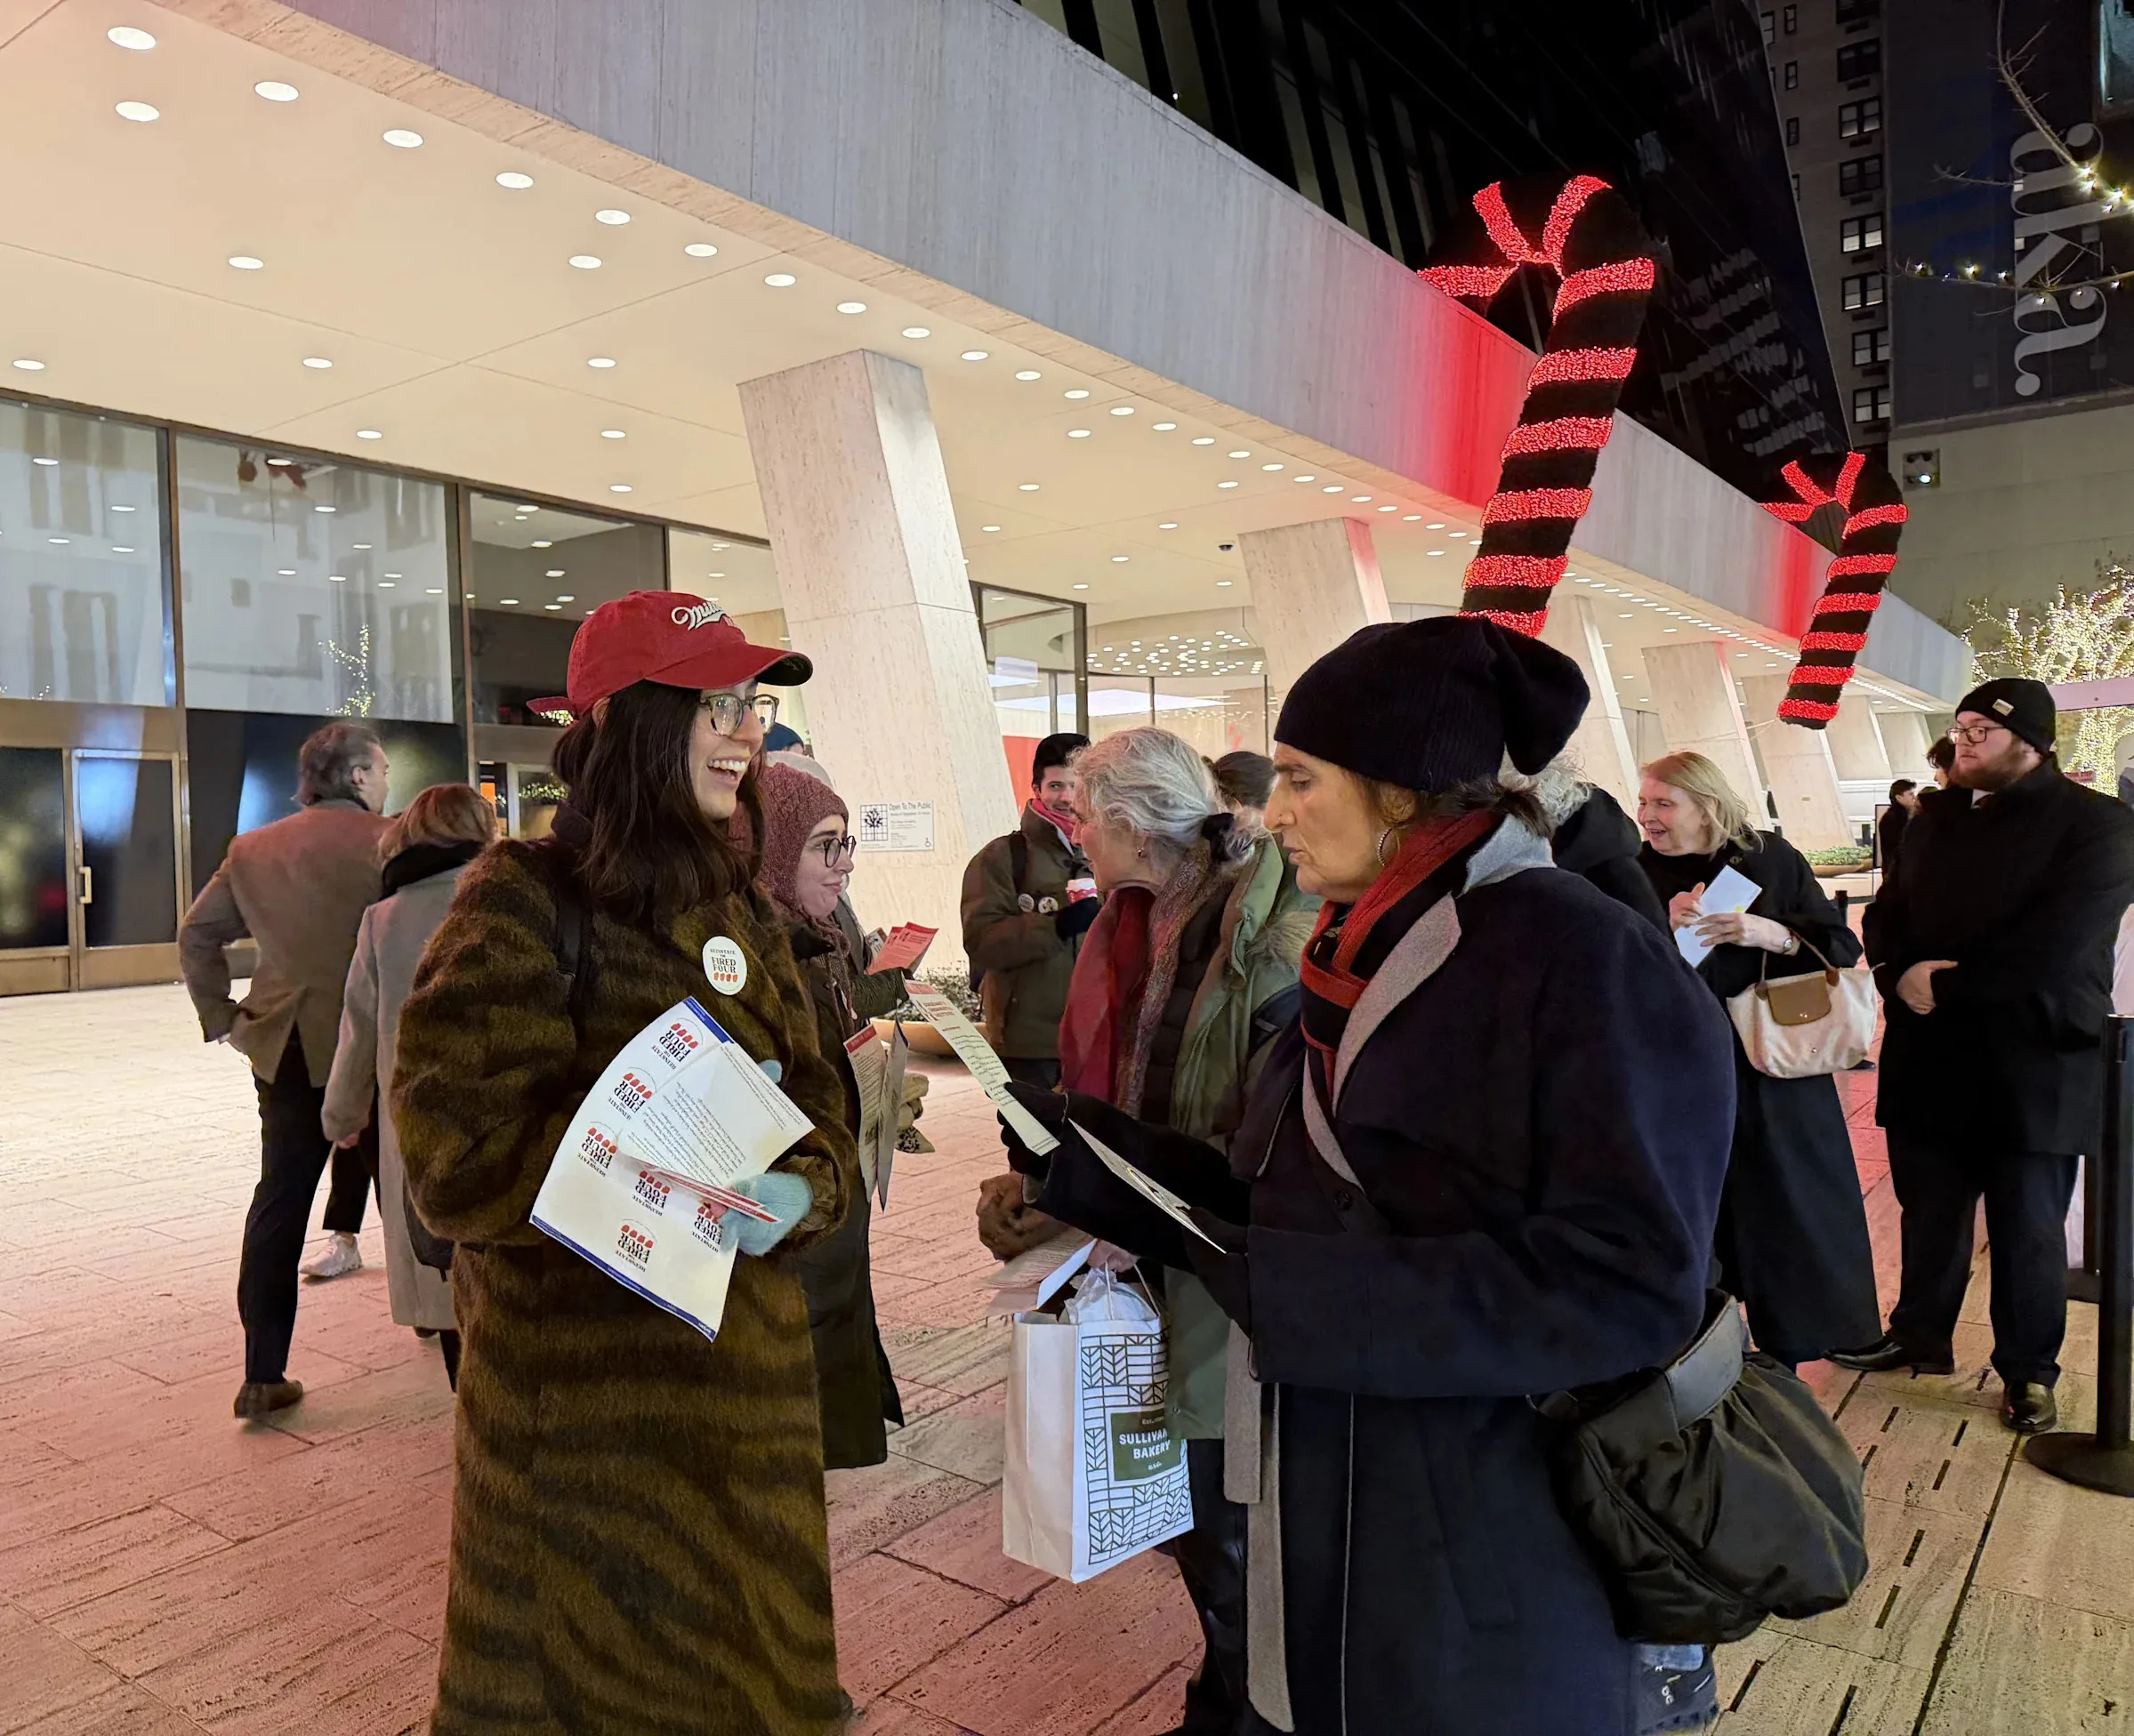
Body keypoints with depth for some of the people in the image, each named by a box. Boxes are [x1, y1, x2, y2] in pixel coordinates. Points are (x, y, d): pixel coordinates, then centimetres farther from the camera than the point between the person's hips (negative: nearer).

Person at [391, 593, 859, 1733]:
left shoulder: (737, 906, 8)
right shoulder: (525, 903, -13)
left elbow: (812, 1103, 6)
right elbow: (457, 1152, -18)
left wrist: (799, 1191, -15)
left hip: (748, 1356, 6)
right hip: (582, 1370, -6)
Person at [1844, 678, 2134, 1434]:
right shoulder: (1935, 815, 10)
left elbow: (2052, 949, -21)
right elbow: (1886, 912, 9)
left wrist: (1942, 983, -17)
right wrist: (1897, 973, -11)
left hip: (2034, 1070, -5)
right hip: (1929, 1059, 5)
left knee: (2027, 1233, 9)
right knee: (1928, 1216, 18)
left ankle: (2028, 1373, 26)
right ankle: (1920, 1334, 36)